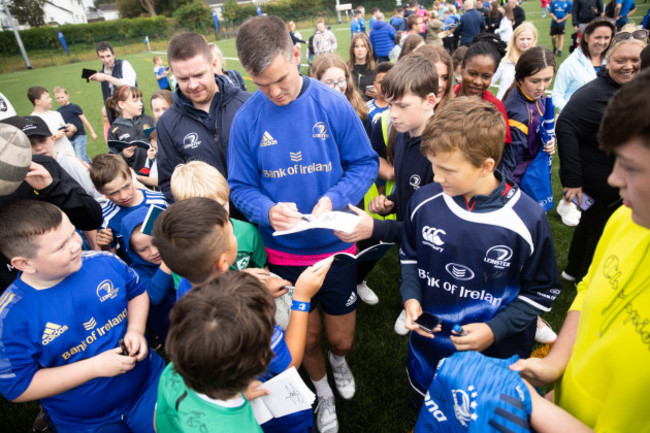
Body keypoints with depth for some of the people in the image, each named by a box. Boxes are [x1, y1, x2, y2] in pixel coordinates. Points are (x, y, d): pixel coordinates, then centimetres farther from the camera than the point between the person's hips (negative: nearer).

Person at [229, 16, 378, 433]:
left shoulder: (333, 103, -12)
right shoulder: (247, 118, -10)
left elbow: (365, 163, -6)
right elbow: (241, 187, -4)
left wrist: (333, 199, -22)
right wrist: (268, 210, -24)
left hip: (335, 245, 0)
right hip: (284, 253, 1)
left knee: (342, 339, 17)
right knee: (307, 339, 19)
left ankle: (339, 360, 57)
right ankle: (323, 392, 53)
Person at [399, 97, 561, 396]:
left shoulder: (528, 220, -20)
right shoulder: (423, 202, -13)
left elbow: (541, 291, -7)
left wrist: (495, 329, -17)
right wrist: (411, 297, -12)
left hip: (495, 354, -2)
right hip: (427, 340, 3)